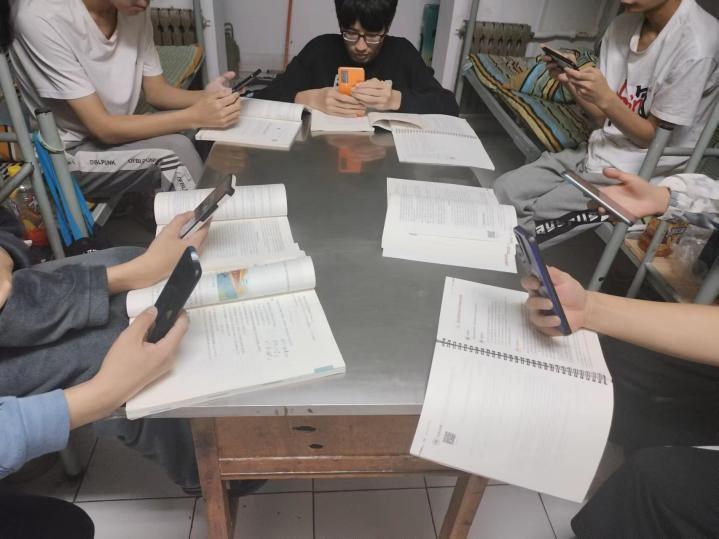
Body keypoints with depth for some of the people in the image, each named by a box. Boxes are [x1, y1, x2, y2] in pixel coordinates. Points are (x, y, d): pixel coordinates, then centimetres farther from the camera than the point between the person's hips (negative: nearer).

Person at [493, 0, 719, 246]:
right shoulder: (623, 25, 2)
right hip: (596, 151, 6)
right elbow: (603, 118, 5)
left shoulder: (696, 48, -18)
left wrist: (606, 98, -24)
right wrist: (570, 80, -11)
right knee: (502, 190, -6)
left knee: (525, 223, -13)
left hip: (635, 176, -6)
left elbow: (655, 137, -12)